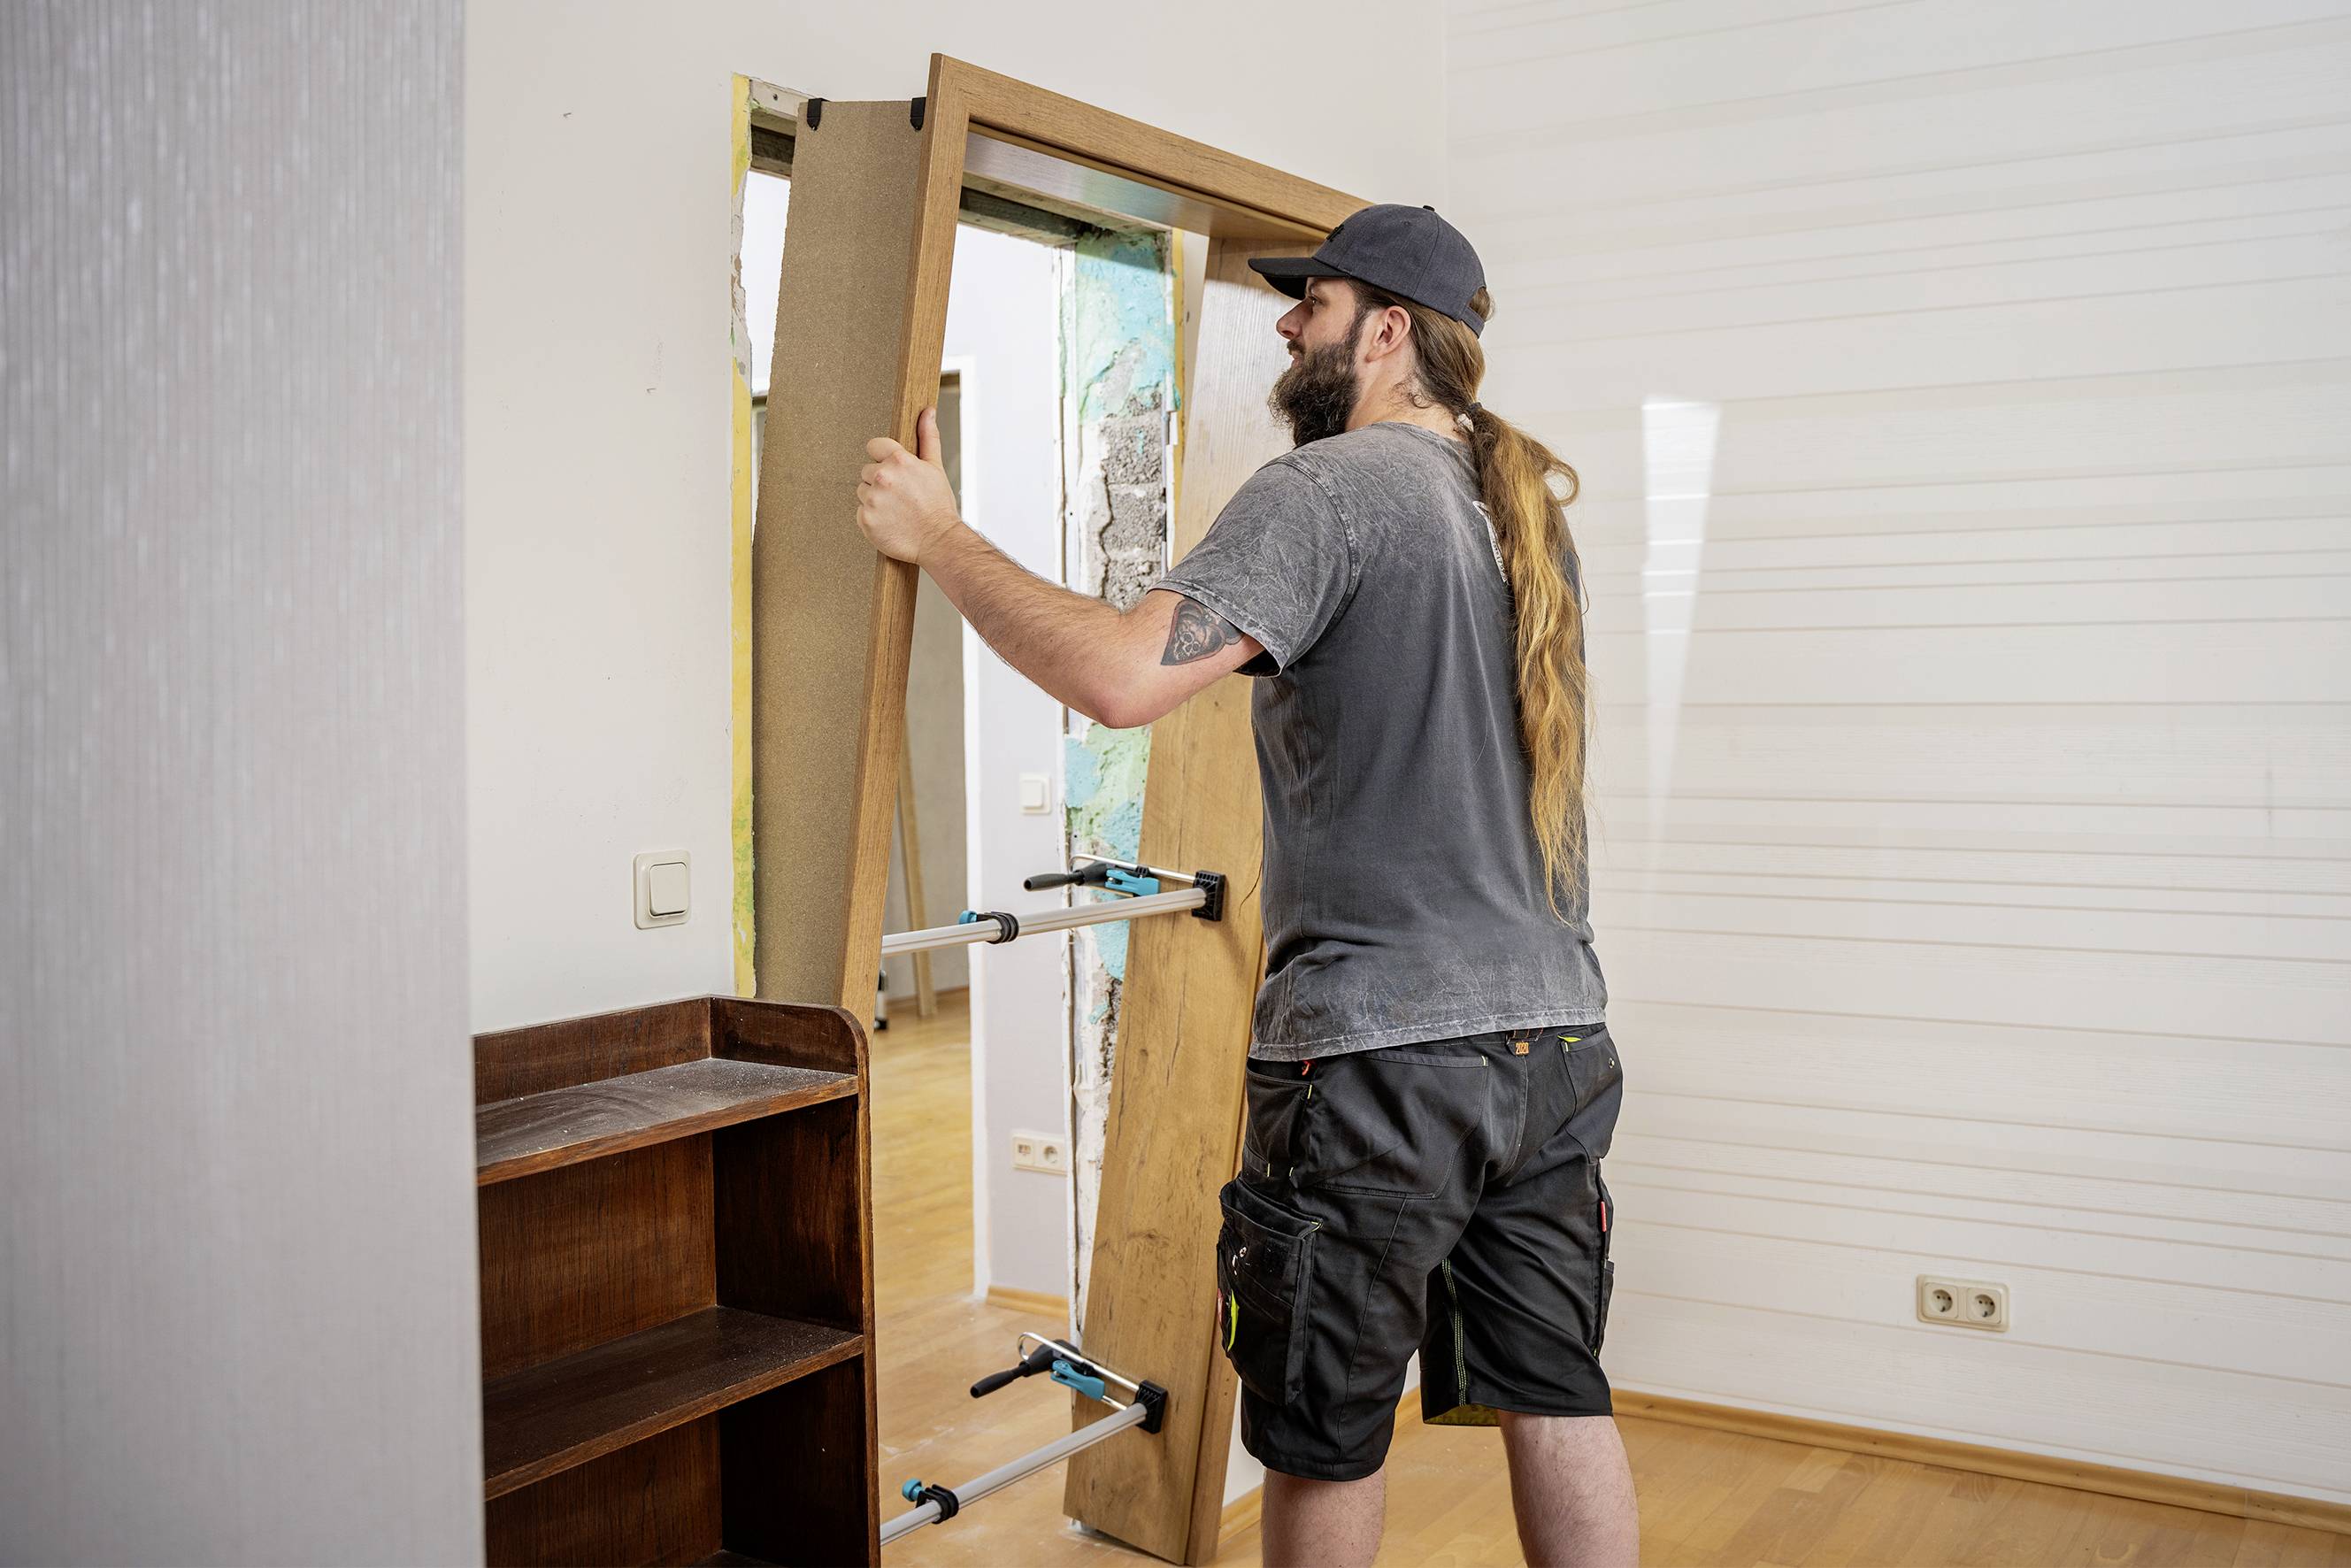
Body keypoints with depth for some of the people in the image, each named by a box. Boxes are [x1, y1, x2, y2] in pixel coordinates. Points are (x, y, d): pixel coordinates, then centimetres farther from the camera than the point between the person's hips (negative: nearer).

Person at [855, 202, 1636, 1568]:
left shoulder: (1326, 489, -12)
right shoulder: (1532, 505, 14)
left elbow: (1122, 676, -24)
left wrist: (941, 540, -12)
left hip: (1381, 1051, -7)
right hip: (1557, 1027, 8)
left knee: (1328, 1439, 9)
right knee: (1560, 1397, 15)